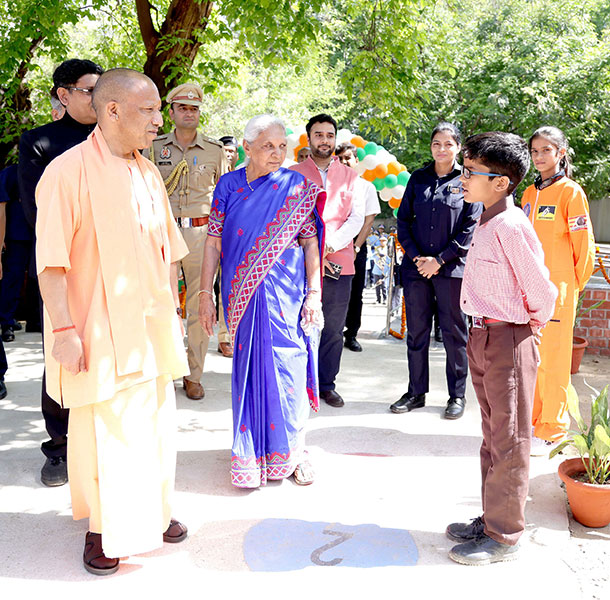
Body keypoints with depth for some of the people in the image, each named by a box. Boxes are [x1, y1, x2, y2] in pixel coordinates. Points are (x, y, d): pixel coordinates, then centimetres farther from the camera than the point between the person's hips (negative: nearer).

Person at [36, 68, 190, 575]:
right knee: (105, 428, 3)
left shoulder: (148, 174, 12)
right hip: (102, 332, -7)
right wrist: (64, 329, -19)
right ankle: (102, 529, 25)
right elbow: (51, 259, -16)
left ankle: (150, 513, 35)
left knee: (155, 422, 16)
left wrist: (172, 313, 15)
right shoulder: (69, 171, -12)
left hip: (152, 328, 7)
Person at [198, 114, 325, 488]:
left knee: (286, 367, 0)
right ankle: (252, 455, 20)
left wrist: (313, 294, -4)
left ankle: (289, 450, 19)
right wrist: (206, 294, 1)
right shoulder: (229, 186, 5)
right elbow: (214, 242, 5)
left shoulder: (297, 188, 2)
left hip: (287, 294, -1)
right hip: (243, 295, 1)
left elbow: (310, 242, 1)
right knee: (249, 368, 5)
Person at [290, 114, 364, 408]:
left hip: (339, 263, 2)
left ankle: (327, 384, 17)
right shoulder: (293, 174, 9)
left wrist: (330, 245, -11)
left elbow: (357, 217, 4)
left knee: (333, 328, 5)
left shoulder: (350, 176, 14)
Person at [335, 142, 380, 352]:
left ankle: (351, 336, 13)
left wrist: (355, 248, -7)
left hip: (357, 247, 1)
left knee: (355, 294, 4)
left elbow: (368, 220, 1)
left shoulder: (367, 187, 5)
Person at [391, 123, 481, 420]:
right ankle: (416, 392, 21)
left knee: (454, 332, 4)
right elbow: (403, 219, 9)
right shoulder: (418, 178, 10)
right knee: (416, 332, 9)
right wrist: (416, 256, -4)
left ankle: (457, 395, 16)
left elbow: (470, 228, -5)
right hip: (416, 267, 3)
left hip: (451, 268, -3)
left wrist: (440, 260, -10)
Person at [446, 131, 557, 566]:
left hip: (508, 340, -9)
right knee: (493, 436, 18)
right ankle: (492, 519, 32)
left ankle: (504, 537, 16)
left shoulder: (512, 226, -20)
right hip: (482, 337, 9)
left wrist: (529, 328, -1)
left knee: (509, 440, 3)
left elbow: (542, 291, -16)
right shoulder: (486, 223, 8)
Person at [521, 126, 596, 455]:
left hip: (557, 290, -6)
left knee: (552, 360, -1)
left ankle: (551, 432, 11)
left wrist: (574, 286, 1)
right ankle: (529, 421, 25)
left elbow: (584, 245, -5)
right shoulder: (529, 193, 13)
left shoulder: (571, 191, -6)